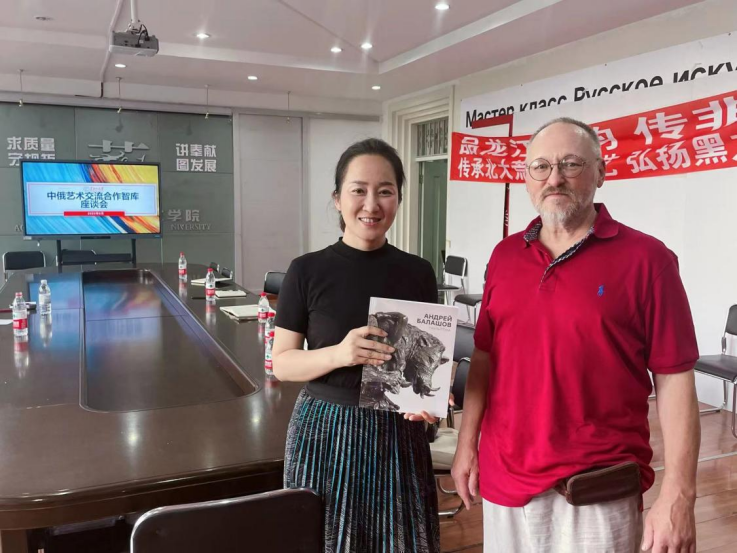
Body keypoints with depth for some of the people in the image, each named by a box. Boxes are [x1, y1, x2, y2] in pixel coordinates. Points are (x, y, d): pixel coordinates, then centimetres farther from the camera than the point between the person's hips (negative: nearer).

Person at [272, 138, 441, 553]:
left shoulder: (418, 272, 0)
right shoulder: (308, 270, -6)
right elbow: (281, 362, -4)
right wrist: (338, 354, -22)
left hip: (397, 432, 2)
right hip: (325, 429, -1)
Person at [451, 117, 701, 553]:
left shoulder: (646, 258, -9)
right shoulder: (505, 256, 4)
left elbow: (674, 378, -9)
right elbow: (484, 356, 9)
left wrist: (679, 494, -12)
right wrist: (468, 443, 7)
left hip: (600, 492, -4)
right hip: (505, 479, 4)